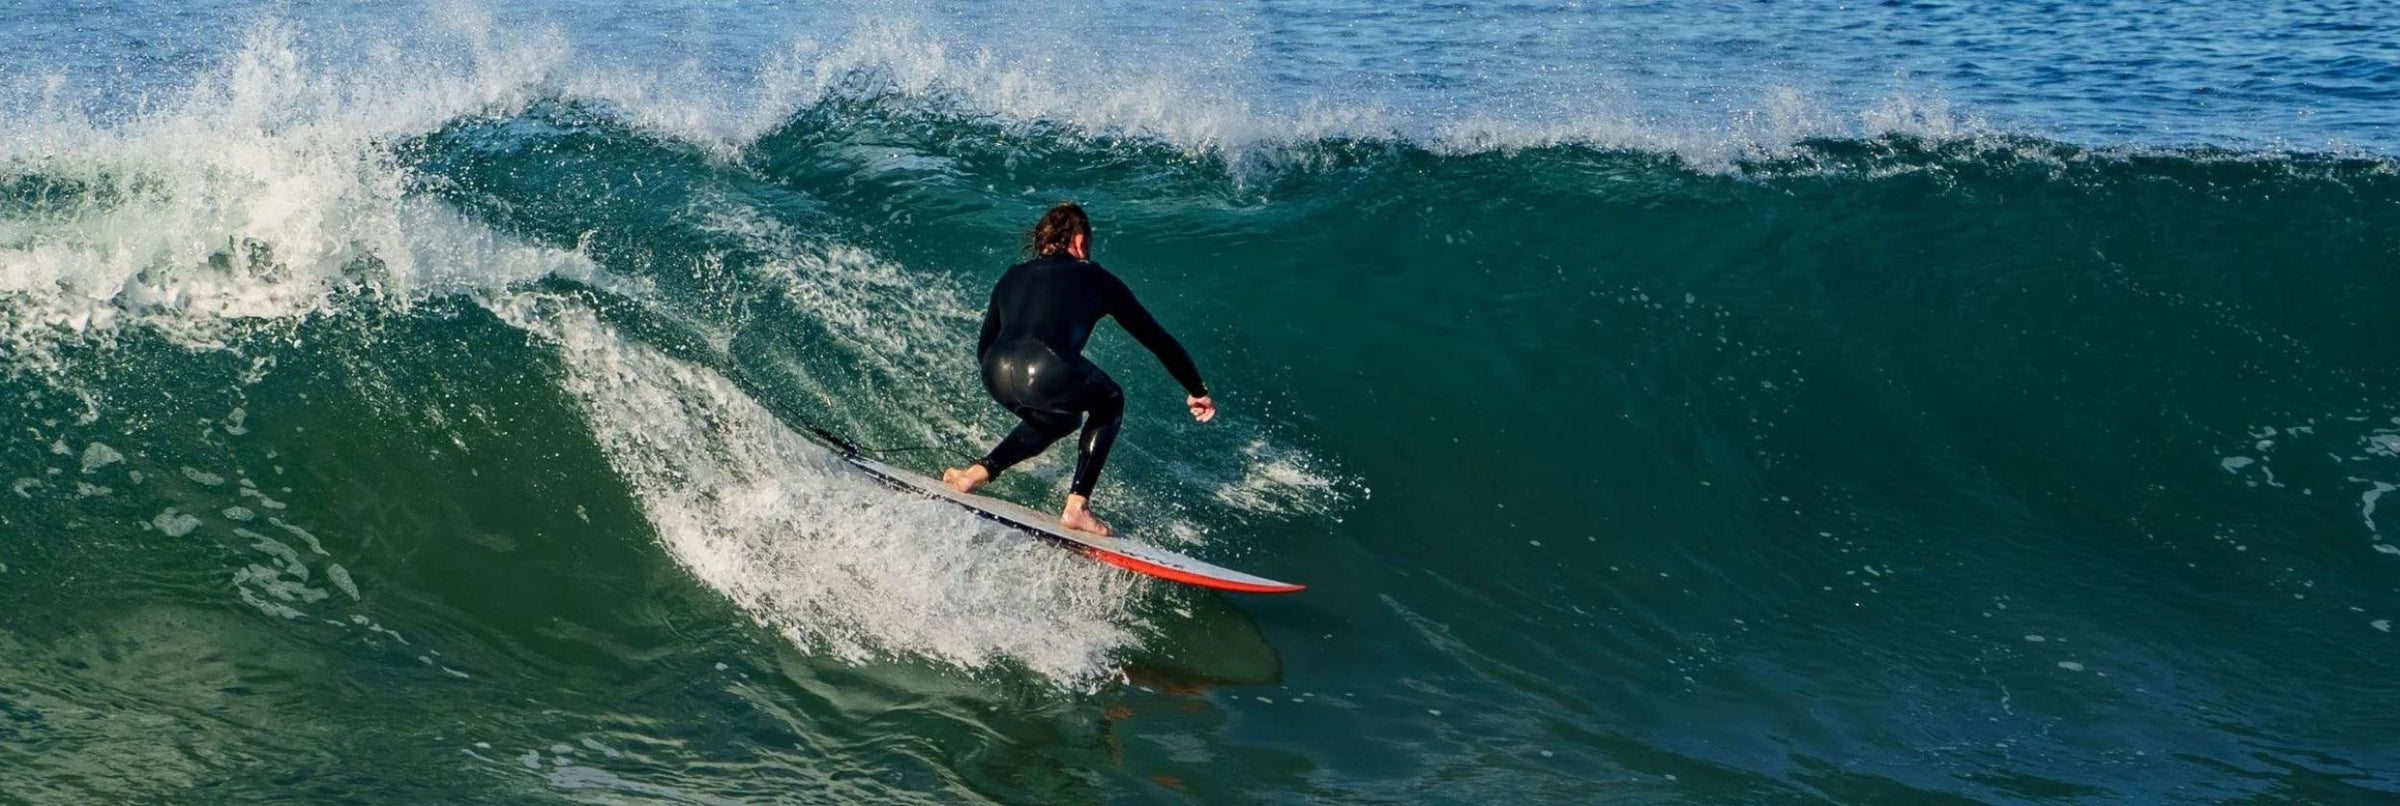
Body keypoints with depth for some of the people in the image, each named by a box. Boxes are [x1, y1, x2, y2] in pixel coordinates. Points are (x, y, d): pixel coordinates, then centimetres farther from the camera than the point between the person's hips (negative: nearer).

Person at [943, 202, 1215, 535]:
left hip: (996, 375, 5)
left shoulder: (1012, 277, 30)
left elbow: (983, 349, 36)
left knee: (1060, 418, 36)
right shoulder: (1094, 278, 21)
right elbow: (1158, 340, 26)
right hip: (1050, 375, -5)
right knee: (1109, 404, 28)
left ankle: (977, 472, 26)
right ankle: (1076, 507, 19)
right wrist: (1196, 391, 38)